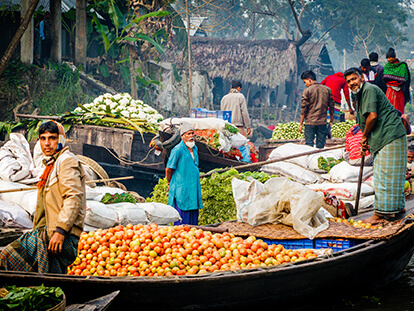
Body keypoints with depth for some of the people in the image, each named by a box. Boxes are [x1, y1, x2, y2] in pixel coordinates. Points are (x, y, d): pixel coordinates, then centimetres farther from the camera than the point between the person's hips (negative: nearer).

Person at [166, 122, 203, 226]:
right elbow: (168, 169, -8)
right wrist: (171, 184, 5)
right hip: (181, 189, -7)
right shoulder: (177, 150, -13)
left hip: (193, 189, 8)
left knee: (193, 216, 9)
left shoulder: (194, 148, 12)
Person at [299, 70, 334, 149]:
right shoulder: (327, 89, 7)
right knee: (321, 146, 6)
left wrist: (301, 124, 0)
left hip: (310, 122, -3)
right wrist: (331, 120, 21)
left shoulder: (307, 90, -5)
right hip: (322, 123, 3)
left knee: (309, 145, 0)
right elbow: (331, 106, 11)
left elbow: (303, 109, -6)